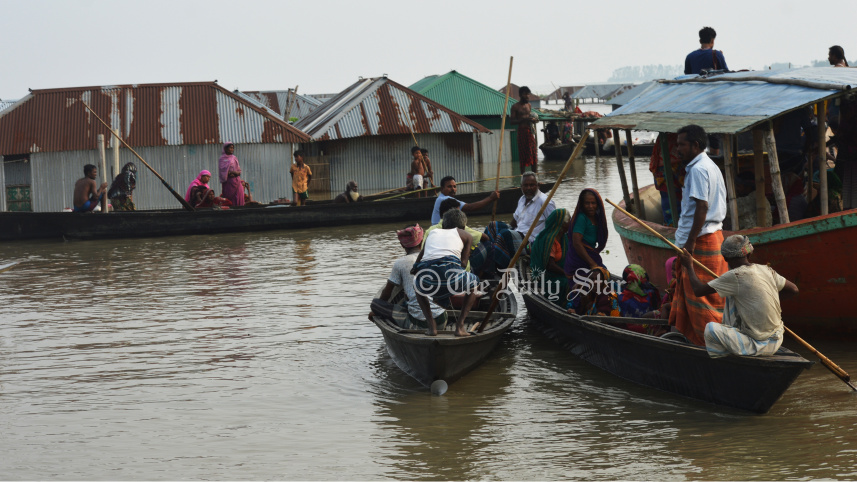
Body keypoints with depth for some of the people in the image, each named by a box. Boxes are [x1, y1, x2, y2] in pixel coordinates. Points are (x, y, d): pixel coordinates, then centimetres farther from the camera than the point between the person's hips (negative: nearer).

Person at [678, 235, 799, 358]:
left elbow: (698, 290, -11)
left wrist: (689, 266, 6)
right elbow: (794, 290, 11)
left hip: (758, 345, -7)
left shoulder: (735, 277, -17)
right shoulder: (767, 270, 1)